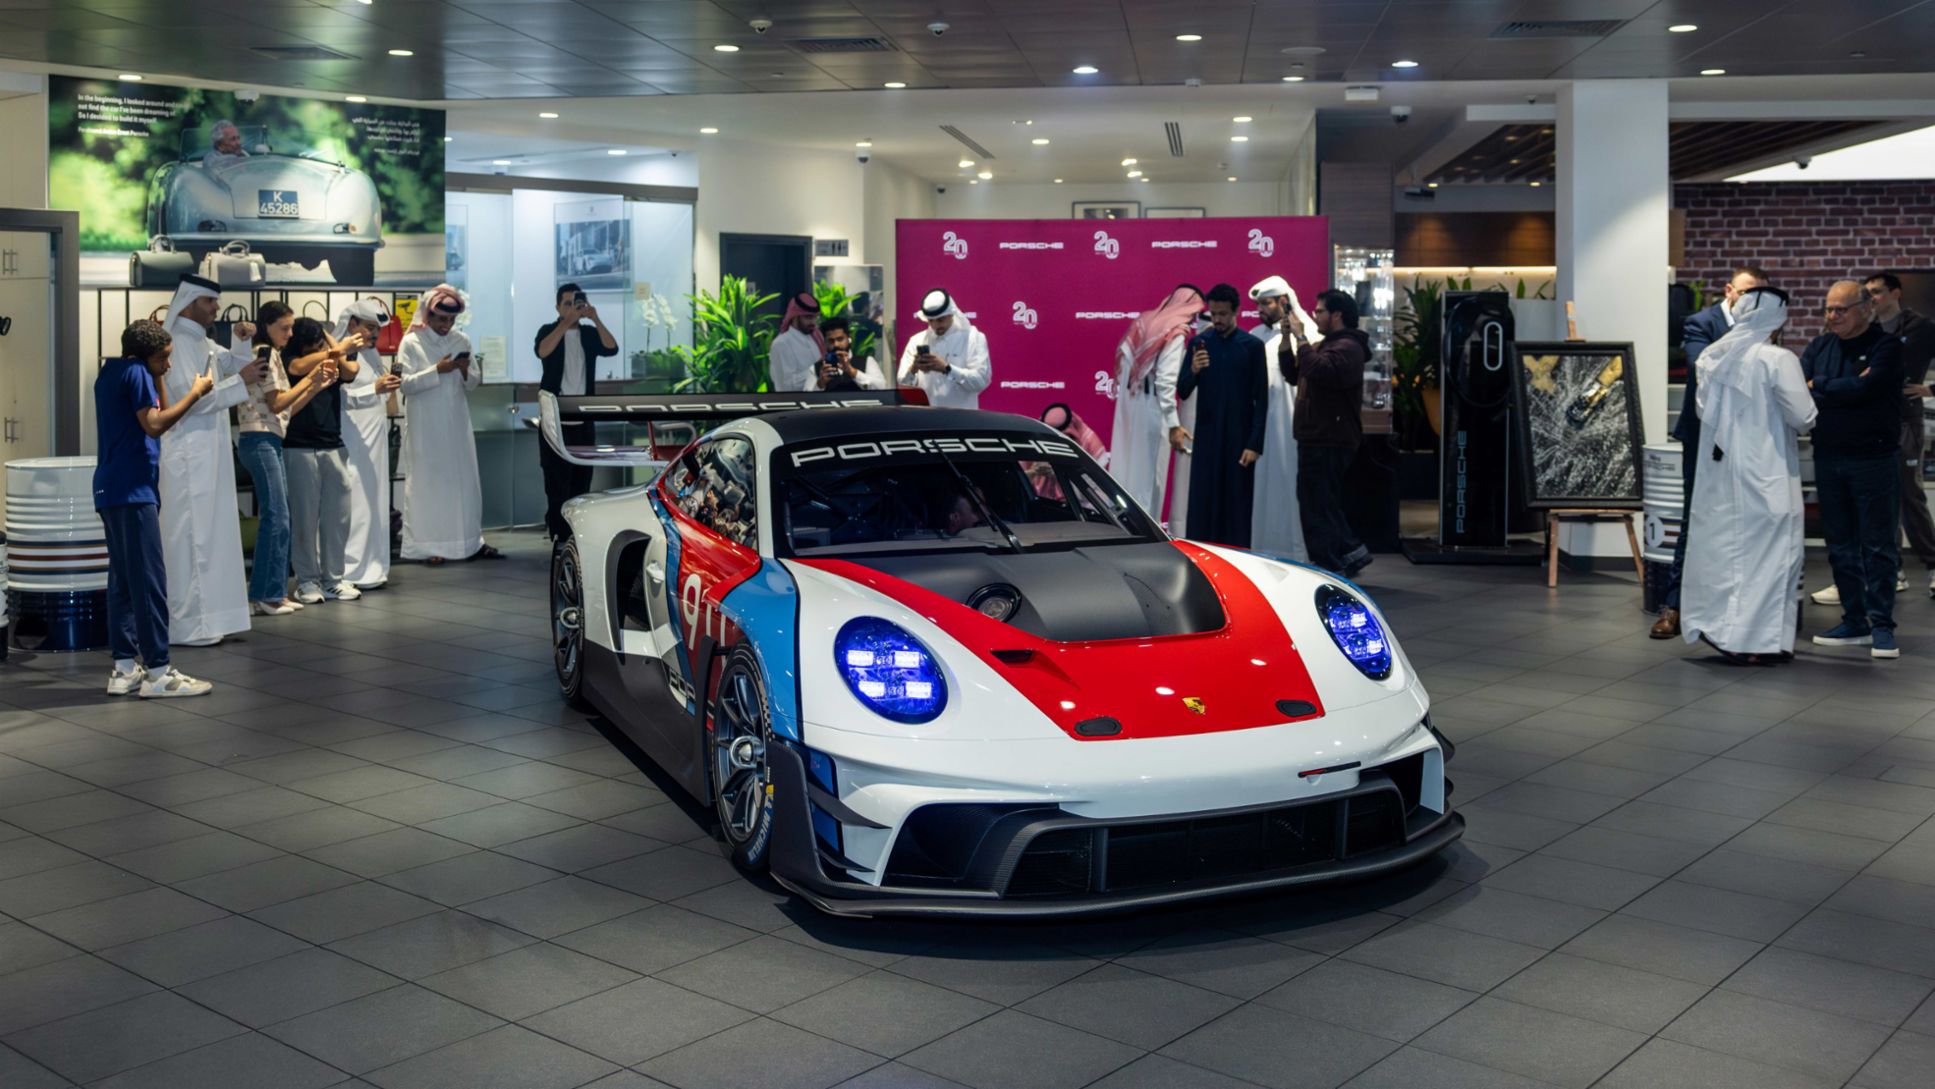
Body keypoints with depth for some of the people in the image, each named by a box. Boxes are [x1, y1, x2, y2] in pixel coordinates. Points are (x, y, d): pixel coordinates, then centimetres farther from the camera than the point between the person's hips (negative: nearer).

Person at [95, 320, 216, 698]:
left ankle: (125, 668, 9)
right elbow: (154, 424, -17)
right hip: (132, 490, -10)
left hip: (112, 489, 10)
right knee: (149, 580, -9)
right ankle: (157, 672, -10)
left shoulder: (111, 373, 19)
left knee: (122, 580, 8)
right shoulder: (135, 373, -9)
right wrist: (195, 393, -11)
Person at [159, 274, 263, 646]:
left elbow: (236, 364, 26)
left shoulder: (203, 344, 14)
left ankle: (206, 615, 18)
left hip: (210, 454, 9)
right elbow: (192, 399, -20)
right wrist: (240, 380, -17)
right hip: (189, 456, -9)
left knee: (212, 534, 12)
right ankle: (188, 625, -3)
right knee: (192, 537, -7)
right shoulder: (177, 344, -13)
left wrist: (243, 341, 7)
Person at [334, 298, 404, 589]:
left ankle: (372, 567, 14)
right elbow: (339, 398, -18)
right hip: (353, 444, -9)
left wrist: (389, 386, 10)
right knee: (356, 503, -8)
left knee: (376, 502, 9)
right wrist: (375, 388, -23)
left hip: (375, 441, 9)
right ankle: (352, 571, -5)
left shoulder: (371, 354, 18)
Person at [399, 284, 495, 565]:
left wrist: (466, 371, -10)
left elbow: (474, 383, 11)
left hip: (456, 422, 4)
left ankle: (471, 541, 12)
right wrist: (437, 370, -19)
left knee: (464, 479, 6)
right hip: (425, 424, -4)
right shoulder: (411, 342, -4)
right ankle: (428, 545, 2)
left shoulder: (462, 341, 8)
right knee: (427, 481, -2)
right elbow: (405, 384, -11)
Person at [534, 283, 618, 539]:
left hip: (584, 420, 3)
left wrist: (596, 319, -18)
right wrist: (567, 322, -27)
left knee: (582, 482, 6)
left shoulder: (590, 334, 9)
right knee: (557, 483, -4)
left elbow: (612, 349, -9)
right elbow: (542, 351, -22)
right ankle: (560, 539, -2)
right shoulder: (549, 331, 0)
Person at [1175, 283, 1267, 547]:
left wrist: (1255, 444, -8)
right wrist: (1193, 371, -17)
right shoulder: (1199, 343, 6)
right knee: (1202, 506, 0)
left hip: (1239, 438, -2)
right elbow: (1182, 393, 4)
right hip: (1206, 437, 2)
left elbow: (1261, 401, -1)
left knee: (1237, 506, -1)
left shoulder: (1252, 346, 0)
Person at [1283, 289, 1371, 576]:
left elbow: (1319, 370, -30)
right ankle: (1351, 551, 22)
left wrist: (1301, 339, -20)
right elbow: (1294, 376, 19)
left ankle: (1329, 566, -3)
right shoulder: (1323, 346, 21)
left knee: (1318, 503, -8)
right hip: (1316, 438, 10)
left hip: (1329, 441, -10)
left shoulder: (1347, 347, -13)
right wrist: (1287, 342, 7)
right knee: (1320, 502, 15)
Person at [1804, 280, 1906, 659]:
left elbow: (1865, 388, -20)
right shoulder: (1819, 347, 10)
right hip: (1828, 459, 5)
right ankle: (1854, 622, 18)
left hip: (1873, 459, -5)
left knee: (1879, 546, -1)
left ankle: (1882, 625, 3)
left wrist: (1818, 388, -8)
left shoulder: (1886, 346, -4)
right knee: (1840, 546, 10)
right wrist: (1840, 386, -15)